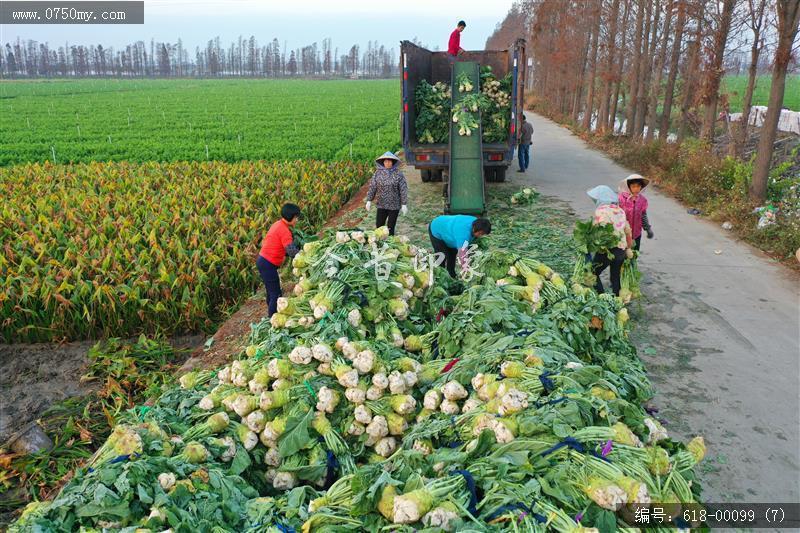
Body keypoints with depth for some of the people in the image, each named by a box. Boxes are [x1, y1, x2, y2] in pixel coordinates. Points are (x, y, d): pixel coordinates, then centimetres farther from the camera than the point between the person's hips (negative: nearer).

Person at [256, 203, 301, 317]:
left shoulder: (278, 225, 11)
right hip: (268, 264, -10)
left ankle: (271, 317, 33)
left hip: (262, 261, 10)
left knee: (271, 292, 21)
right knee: (276, 295, -6)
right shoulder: (284, 230, -19)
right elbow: (292, 251, -24)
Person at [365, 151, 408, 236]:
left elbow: (403, 190, -7)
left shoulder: (398, 174, -7)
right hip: (381, 205, 2)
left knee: (390, 228, 4)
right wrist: (369, 200, 2)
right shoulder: (378, 173, -1)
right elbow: (372, 187, 3)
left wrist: (404, 204, -9)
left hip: (394, 206, -2)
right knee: (379, 226, 4)